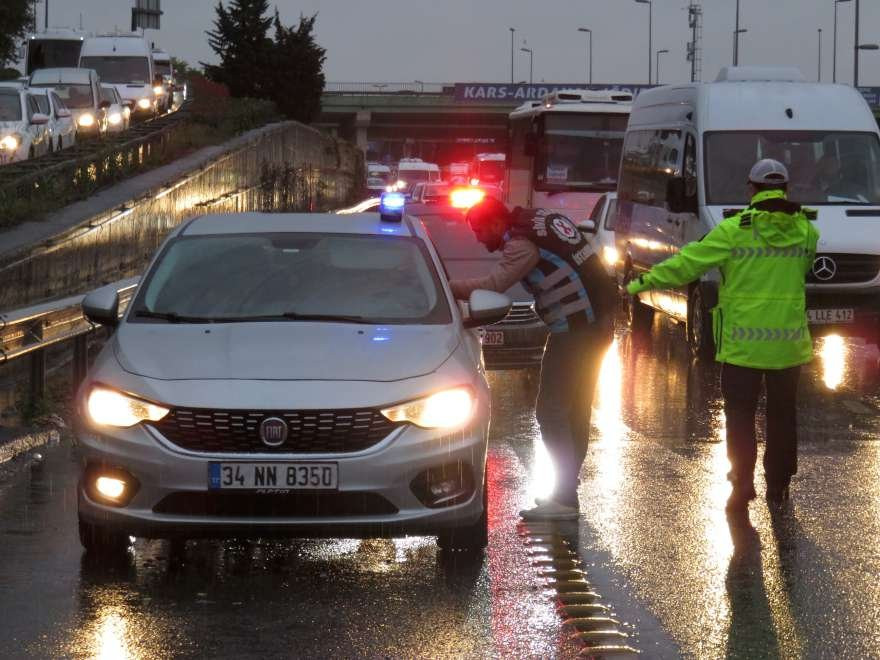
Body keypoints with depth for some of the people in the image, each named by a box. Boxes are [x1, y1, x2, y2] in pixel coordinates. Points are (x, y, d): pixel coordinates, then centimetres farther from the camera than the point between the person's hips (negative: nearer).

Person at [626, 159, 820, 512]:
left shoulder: (734, 230, -10)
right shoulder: (805, 229, -1)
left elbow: (686, 263, -8)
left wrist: (643, 282, 1)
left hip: (743, 343, -3)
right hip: (788, 343, 3)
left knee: (740, 414, 6)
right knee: (782, 414, 14)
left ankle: (742, 485, -1)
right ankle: (778, 485, 20)